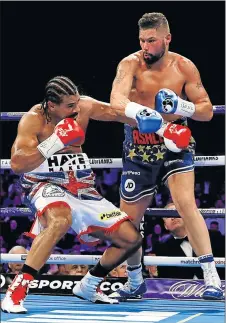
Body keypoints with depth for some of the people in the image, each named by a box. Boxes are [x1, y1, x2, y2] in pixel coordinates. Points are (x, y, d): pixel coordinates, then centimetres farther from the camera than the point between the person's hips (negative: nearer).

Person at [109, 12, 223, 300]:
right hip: (138, 149, 1)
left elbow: (207, 111, -2)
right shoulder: (130, 64, -11)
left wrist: (182, 106, -23)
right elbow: (117, 101, -29)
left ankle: (211, 276, -20)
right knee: (128, 220, 8)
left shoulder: (184, 67, -6)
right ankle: (135, 281, 31)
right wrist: (141, 112, -50)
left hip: (175, 145, -1)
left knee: (186, 203, -23)